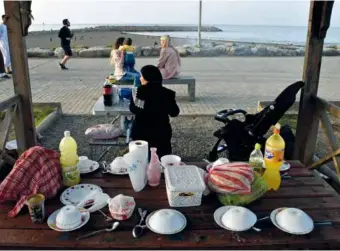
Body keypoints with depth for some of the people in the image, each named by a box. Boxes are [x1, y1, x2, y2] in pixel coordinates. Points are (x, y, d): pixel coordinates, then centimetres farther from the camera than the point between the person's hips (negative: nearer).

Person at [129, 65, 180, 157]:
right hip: (160, 134, -1)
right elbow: (174, 113, 1)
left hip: (139, 133, 2)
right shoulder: (167, 93, -13)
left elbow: (133, 110, 4)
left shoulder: (138, 92, -12)